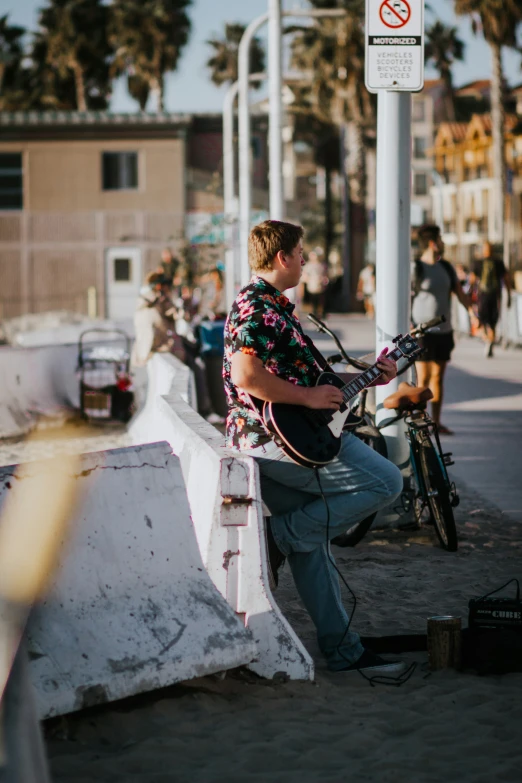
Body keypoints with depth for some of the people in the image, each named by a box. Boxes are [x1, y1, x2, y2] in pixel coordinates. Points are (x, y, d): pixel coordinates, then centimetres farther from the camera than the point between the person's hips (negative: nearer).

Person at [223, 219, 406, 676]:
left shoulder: (273, 305, 22)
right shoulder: (258, 307, -13)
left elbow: (295, 374, 28)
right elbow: (246, 376, -26)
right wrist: (309, 396, -19)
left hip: (265, 442, 11)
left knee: (309, 539, 11)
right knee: (386, 483, -12)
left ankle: (342, 650, 14)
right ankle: (280, 537, -6)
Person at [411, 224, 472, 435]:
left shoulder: (446, 268, 11)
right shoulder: (415, 268, -8)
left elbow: (461, 294, 15)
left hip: (444, 331, 6)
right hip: (423, 332, -6)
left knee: (438, 377, 9)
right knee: (423, 378, -6)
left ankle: (436, 422, 14)